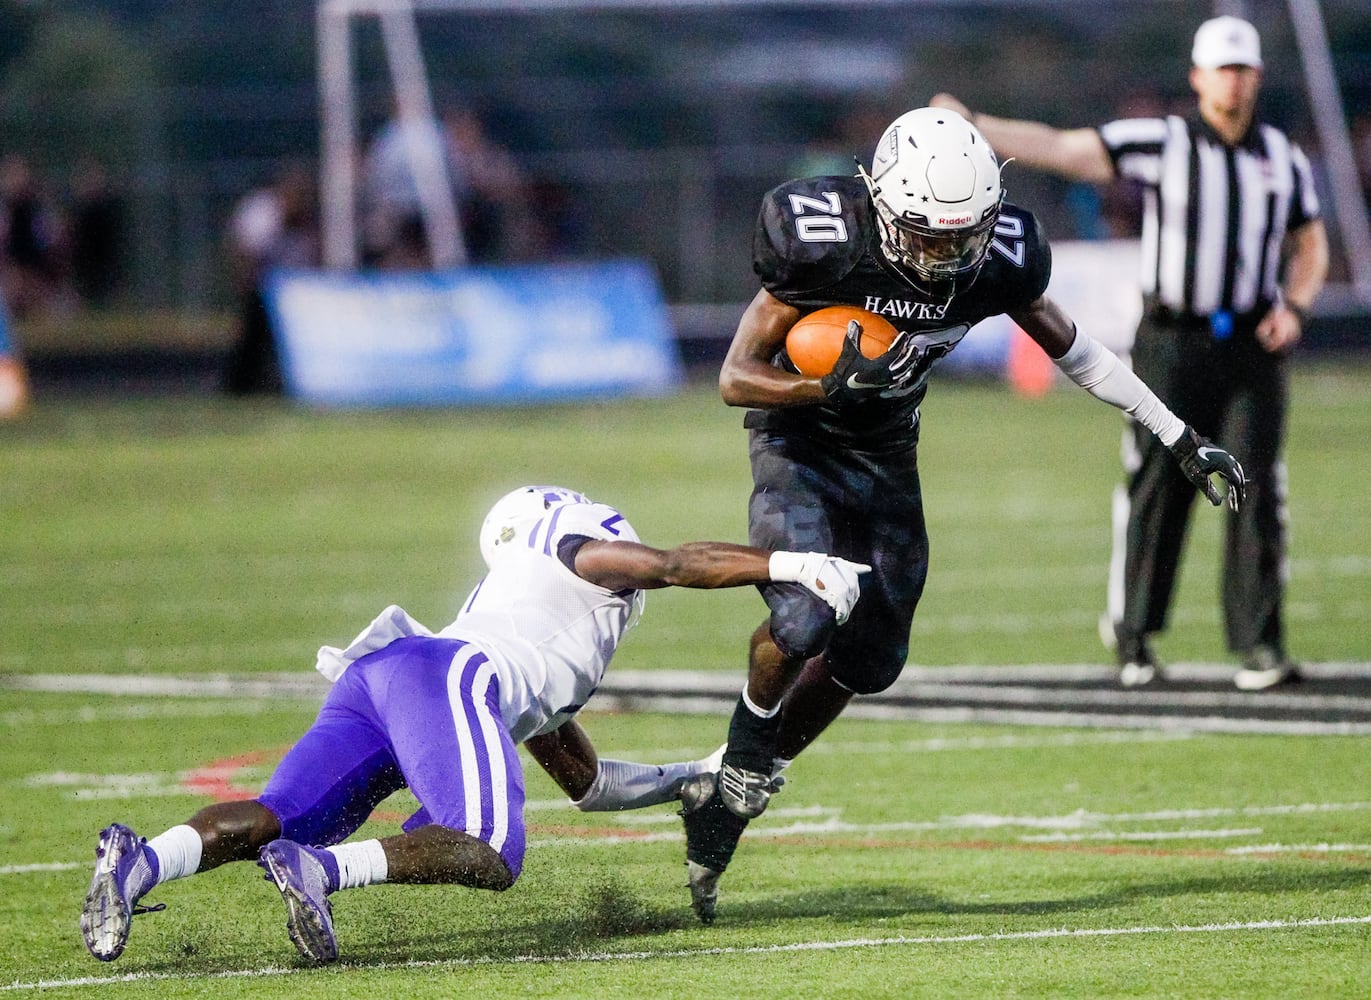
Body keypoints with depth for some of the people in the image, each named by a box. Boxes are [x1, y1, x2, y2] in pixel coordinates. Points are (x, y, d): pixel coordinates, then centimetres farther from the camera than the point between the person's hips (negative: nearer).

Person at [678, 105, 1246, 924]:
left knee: (869, 660, 3)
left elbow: (1071, 348, 2)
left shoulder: (1001, 256, -17)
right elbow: (736, 378, -21)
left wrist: (1181, 439, 2)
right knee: (803, 620, -28)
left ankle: (732, 796, 21)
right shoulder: (825, 243, -28)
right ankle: (746, 759, 2)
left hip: (887, 455, 5)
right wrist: (834, 385, -40)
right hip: (800, 440, -5)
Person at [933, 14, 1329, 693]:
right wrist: (973, 126, -21)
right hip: (1172, 343, -2)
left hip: (1253, 347, 2)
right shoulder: (1161, 144, -3)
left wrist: (1294, 308, 1)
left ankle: (1259, 645, -4)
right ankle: (1132, 639, 11)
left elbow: (1311, 247, 20)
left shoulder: (1284, 160, 8)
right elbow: (1062, 149, -10)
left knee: (1258, 490, -6)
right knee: (1155, 488, -2)